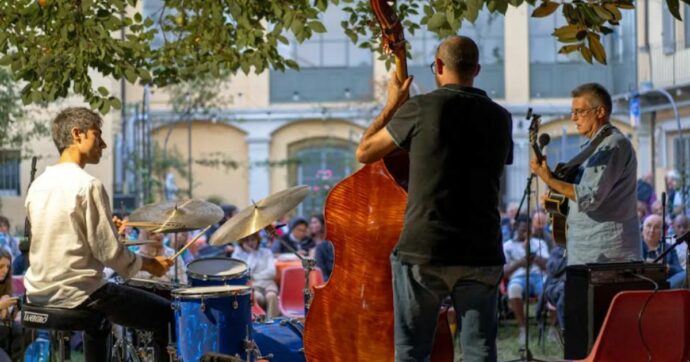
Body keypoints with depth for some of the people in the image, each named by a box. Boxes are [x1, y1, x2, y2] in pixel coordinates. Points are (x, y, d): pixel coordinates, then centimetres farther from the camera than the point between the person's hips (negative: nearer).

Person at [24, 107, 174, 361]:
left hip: (39, 293, 8)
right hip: (75, 293, -8)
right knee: (166, 315, 4)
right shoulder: (88, 185, -16)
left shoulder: (38, 184, 6)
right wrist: (149, 264, -1)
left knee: (99, 313, 38)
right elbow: (110, 253, -18)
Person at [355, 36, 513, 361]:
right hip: (482, 253, 3)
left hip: (423, 251, -3)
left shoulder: (420, 108, -5)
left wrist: (392, 106, 17)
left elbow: (364, 152, 4)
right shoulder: (500, 118, 9)